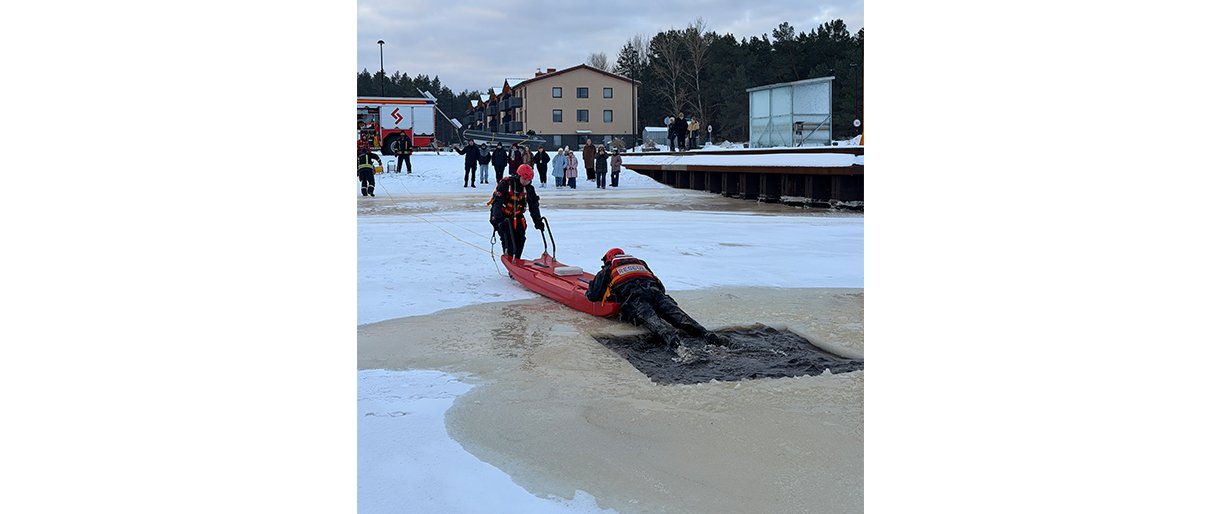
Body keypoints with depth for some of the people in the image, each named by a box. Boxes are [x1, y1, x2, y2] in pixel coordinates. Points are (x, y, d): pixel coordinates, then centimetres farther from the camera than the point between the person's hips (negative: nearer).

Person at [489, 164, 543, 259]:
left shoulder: (529, 188, -2)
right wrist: (499, 218, -37)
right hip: (502, 216, -5)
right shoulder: (505, 184, -21)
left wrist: (538, 220, -1)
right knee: (507, 238, -17)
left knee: (520, 238, -3)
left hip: (517, 216, 6)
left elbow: (533, 205, 5)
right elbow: (497, 202, -26)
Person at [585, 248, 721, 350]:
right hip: (654, 290, 4)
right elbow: (661, 288, 41)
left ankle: (670, 336, -60)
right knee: (676, 314, -14)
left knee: (651, 319, -29)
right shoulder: (640, 263, 43)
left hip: (632, 296, -4)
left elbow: (593, 296, 26)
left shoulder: (607, 270, 30)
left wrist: (588, 293, 48)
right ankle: (704, 333, -39)